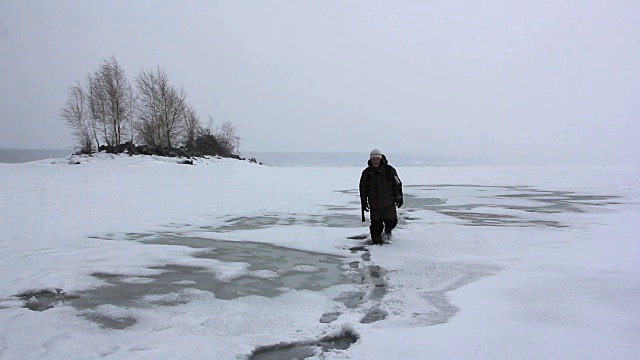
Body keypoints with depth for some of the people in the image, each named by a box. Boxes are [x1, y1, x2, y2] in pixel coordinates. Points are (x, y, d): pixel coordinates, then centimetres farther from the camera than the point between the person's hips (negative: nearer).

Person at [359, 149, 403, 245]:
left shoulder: (389, 170, -5)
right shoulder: (366, 172, -1)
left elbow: (397, 185, 3)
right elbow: (363, 188, 8)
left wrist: (399, 198, 3)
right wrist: (364, 202, 8)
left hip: (388, 203, -1)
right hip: (374, 204, 1)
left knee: (391, 221, 1)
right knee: (376, 224, 1)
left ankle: (388, 230, 35)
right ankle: (377, 242, 17)